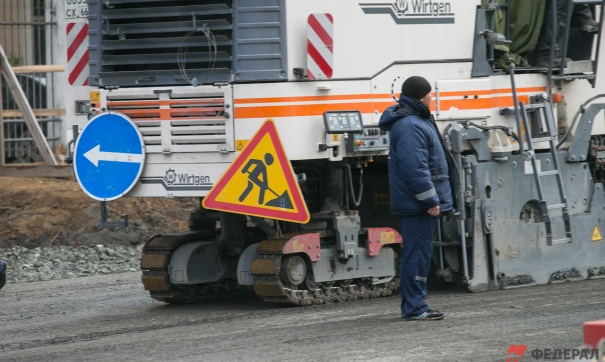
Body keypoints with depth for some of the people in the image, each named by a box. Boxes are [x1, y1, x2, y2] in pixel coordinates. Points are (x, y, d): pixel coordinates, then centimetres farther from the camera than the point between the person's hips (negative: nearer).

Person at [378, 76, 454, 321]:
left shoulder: (416, 121, 18)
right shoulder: (410, 126, -18)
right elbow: (415, 168, -25)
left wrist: (433, 198, 25)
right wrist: (430, 200, -22)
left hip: (416, 204, 11)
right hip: (416, 205, -11)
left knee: (417, 253, 14)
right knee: (418, 253, -8)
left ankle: (413, 305, 20)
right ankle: (414, 307, -7)